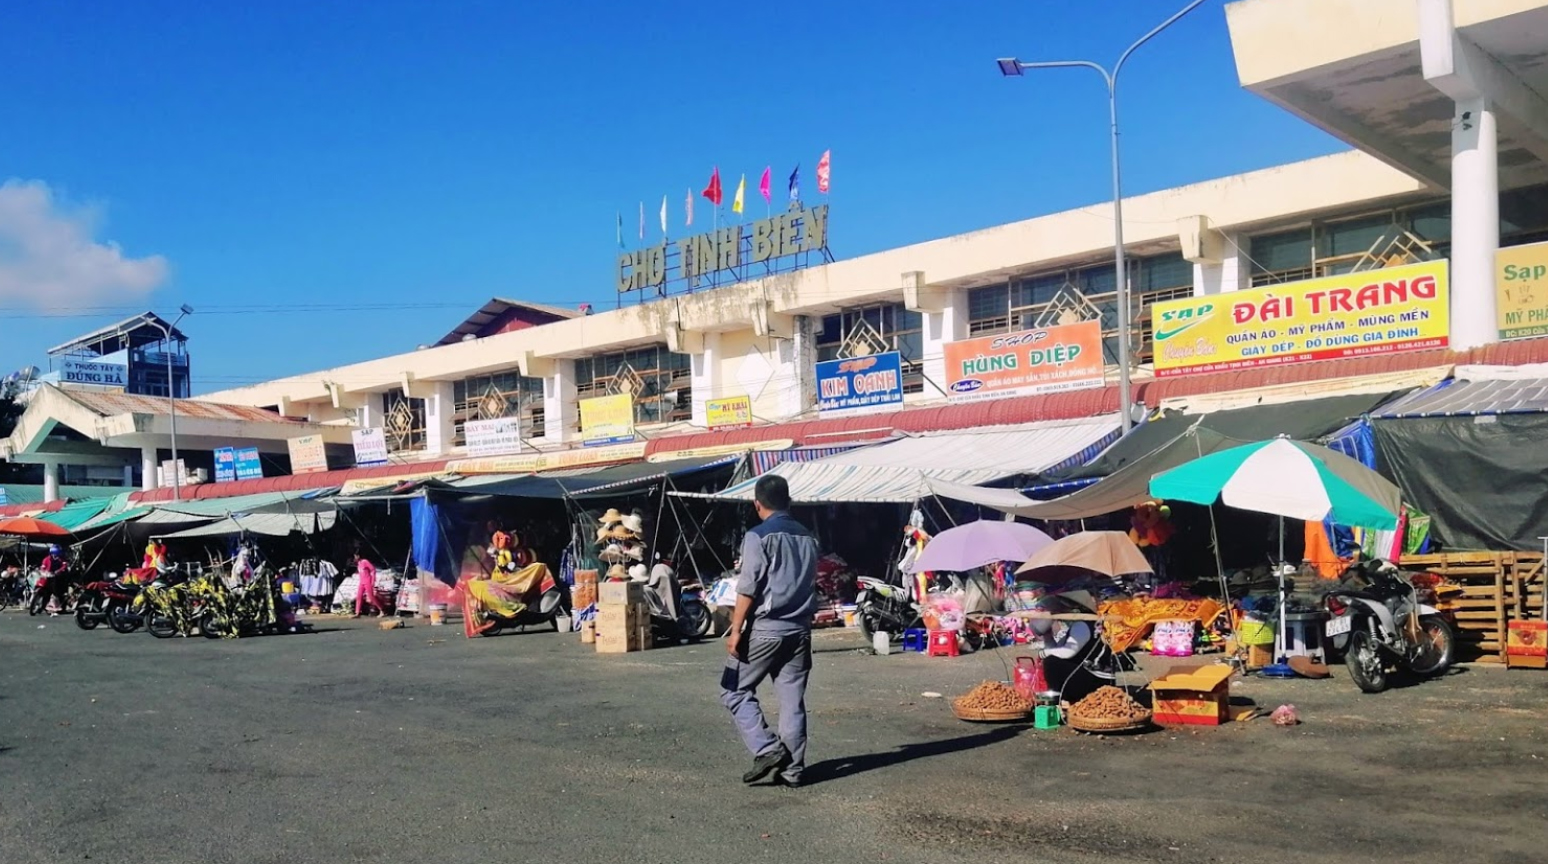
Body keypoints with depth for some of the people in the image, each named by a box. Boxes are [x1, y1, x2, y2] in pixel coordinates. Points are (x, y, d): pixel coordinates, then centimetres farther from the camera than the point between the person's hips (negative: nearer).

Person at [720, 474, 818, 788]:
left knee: (734, 690, 6)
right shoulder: (807, 537, 12)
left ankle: (767, 749, -4)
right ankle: (792, 769, 9)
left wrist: (736, 630, -11)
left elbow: (748, 588, -13)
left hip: (765, 629, -6)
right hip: (800, 630, 6)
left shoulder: (759, 536, -9)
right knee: (793, 700, 8)